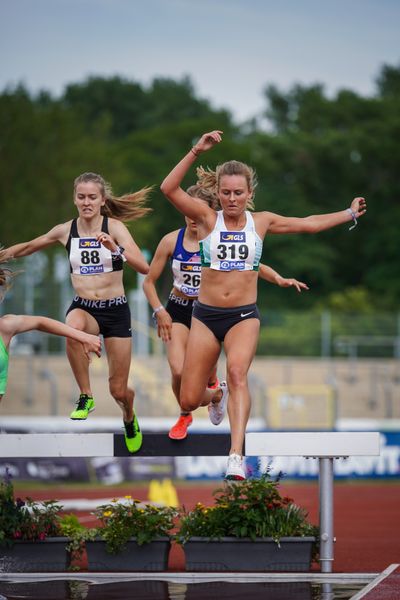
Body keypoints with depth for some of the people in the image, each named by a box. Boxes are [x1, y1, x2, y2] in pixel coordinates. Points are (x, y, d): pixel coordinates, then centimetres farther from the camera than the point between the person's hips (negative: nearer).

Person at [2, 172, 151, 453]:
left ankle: (129, 418, 43)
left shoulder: (115, 227, -8)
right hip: (83, 307, 1)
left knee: (118, 390, 3)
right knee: (73, 327, -40)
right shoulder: (65, 231, 1)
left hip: (116, 310, -1)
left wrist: (116, 248, -35)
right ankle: (86, 396, -23)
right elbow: (28, 247, 19)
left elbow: (144, 267, -21)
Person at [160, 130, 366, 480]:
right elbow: (169, 189, -16)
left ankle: (236, 457, -40)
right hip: (206, 315, 0)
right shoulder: (207, 218, -1)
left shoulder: (261, 222, 6)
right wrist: (196, 152, -24)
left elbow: (308, 224, 20)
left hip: (244, 316, 0)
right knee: (189, 401, -2)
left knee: (237, 371, -30)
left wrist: (349, 214, 24)